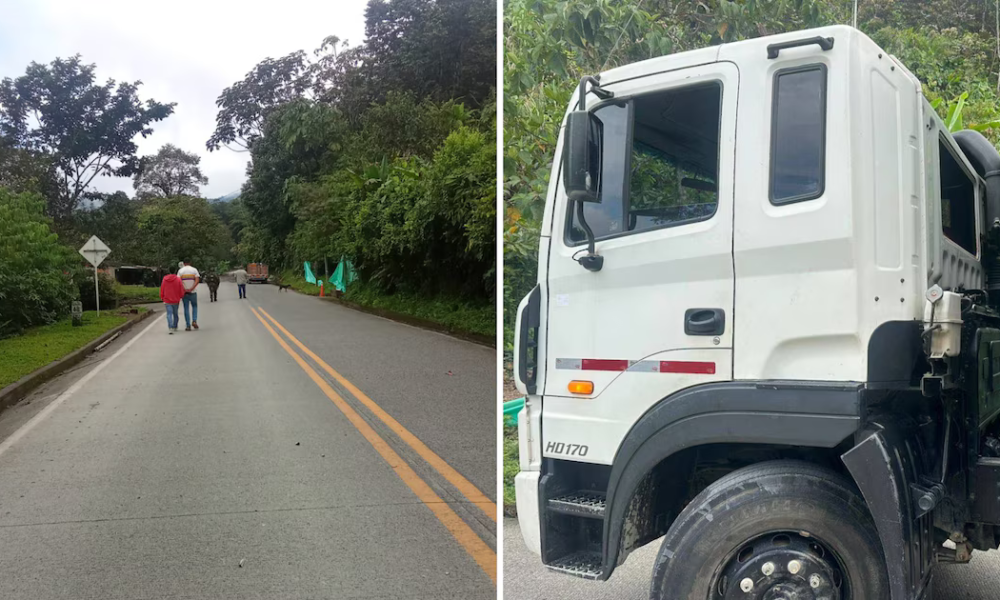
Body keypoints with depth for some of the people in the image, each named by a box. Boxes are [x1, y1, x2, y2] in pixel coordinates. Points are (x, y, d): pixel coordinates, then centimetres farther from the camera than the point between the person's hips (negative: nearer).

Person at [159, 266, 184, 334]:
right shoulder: (178, 279, -9)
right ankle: (174, 327, 26)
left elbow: (162, 290, 5)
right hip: (176, 300, 0)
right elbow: (181, 290, -6)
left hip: (167, 300, 1)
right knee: (175, 313, 16)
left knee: (169, 314, -4)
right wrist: (181, 296, 14)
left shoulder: (164, 279, -1)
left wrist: (162, 298, 17)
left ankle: (170, 328, -21)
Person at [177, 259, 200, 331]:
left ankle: (188, 326, 3)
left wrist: (184, 289, -13)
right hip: (193, 292, 0)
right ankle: (194, 321, -3)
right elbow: (197, 280, -13)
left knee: (186, 308, 6)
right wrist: (191, 289, -16)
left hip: (184, 293, 0)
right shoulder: (194, 270, -1)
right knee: (194, 306, 17)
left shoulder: (180, 270, 1)